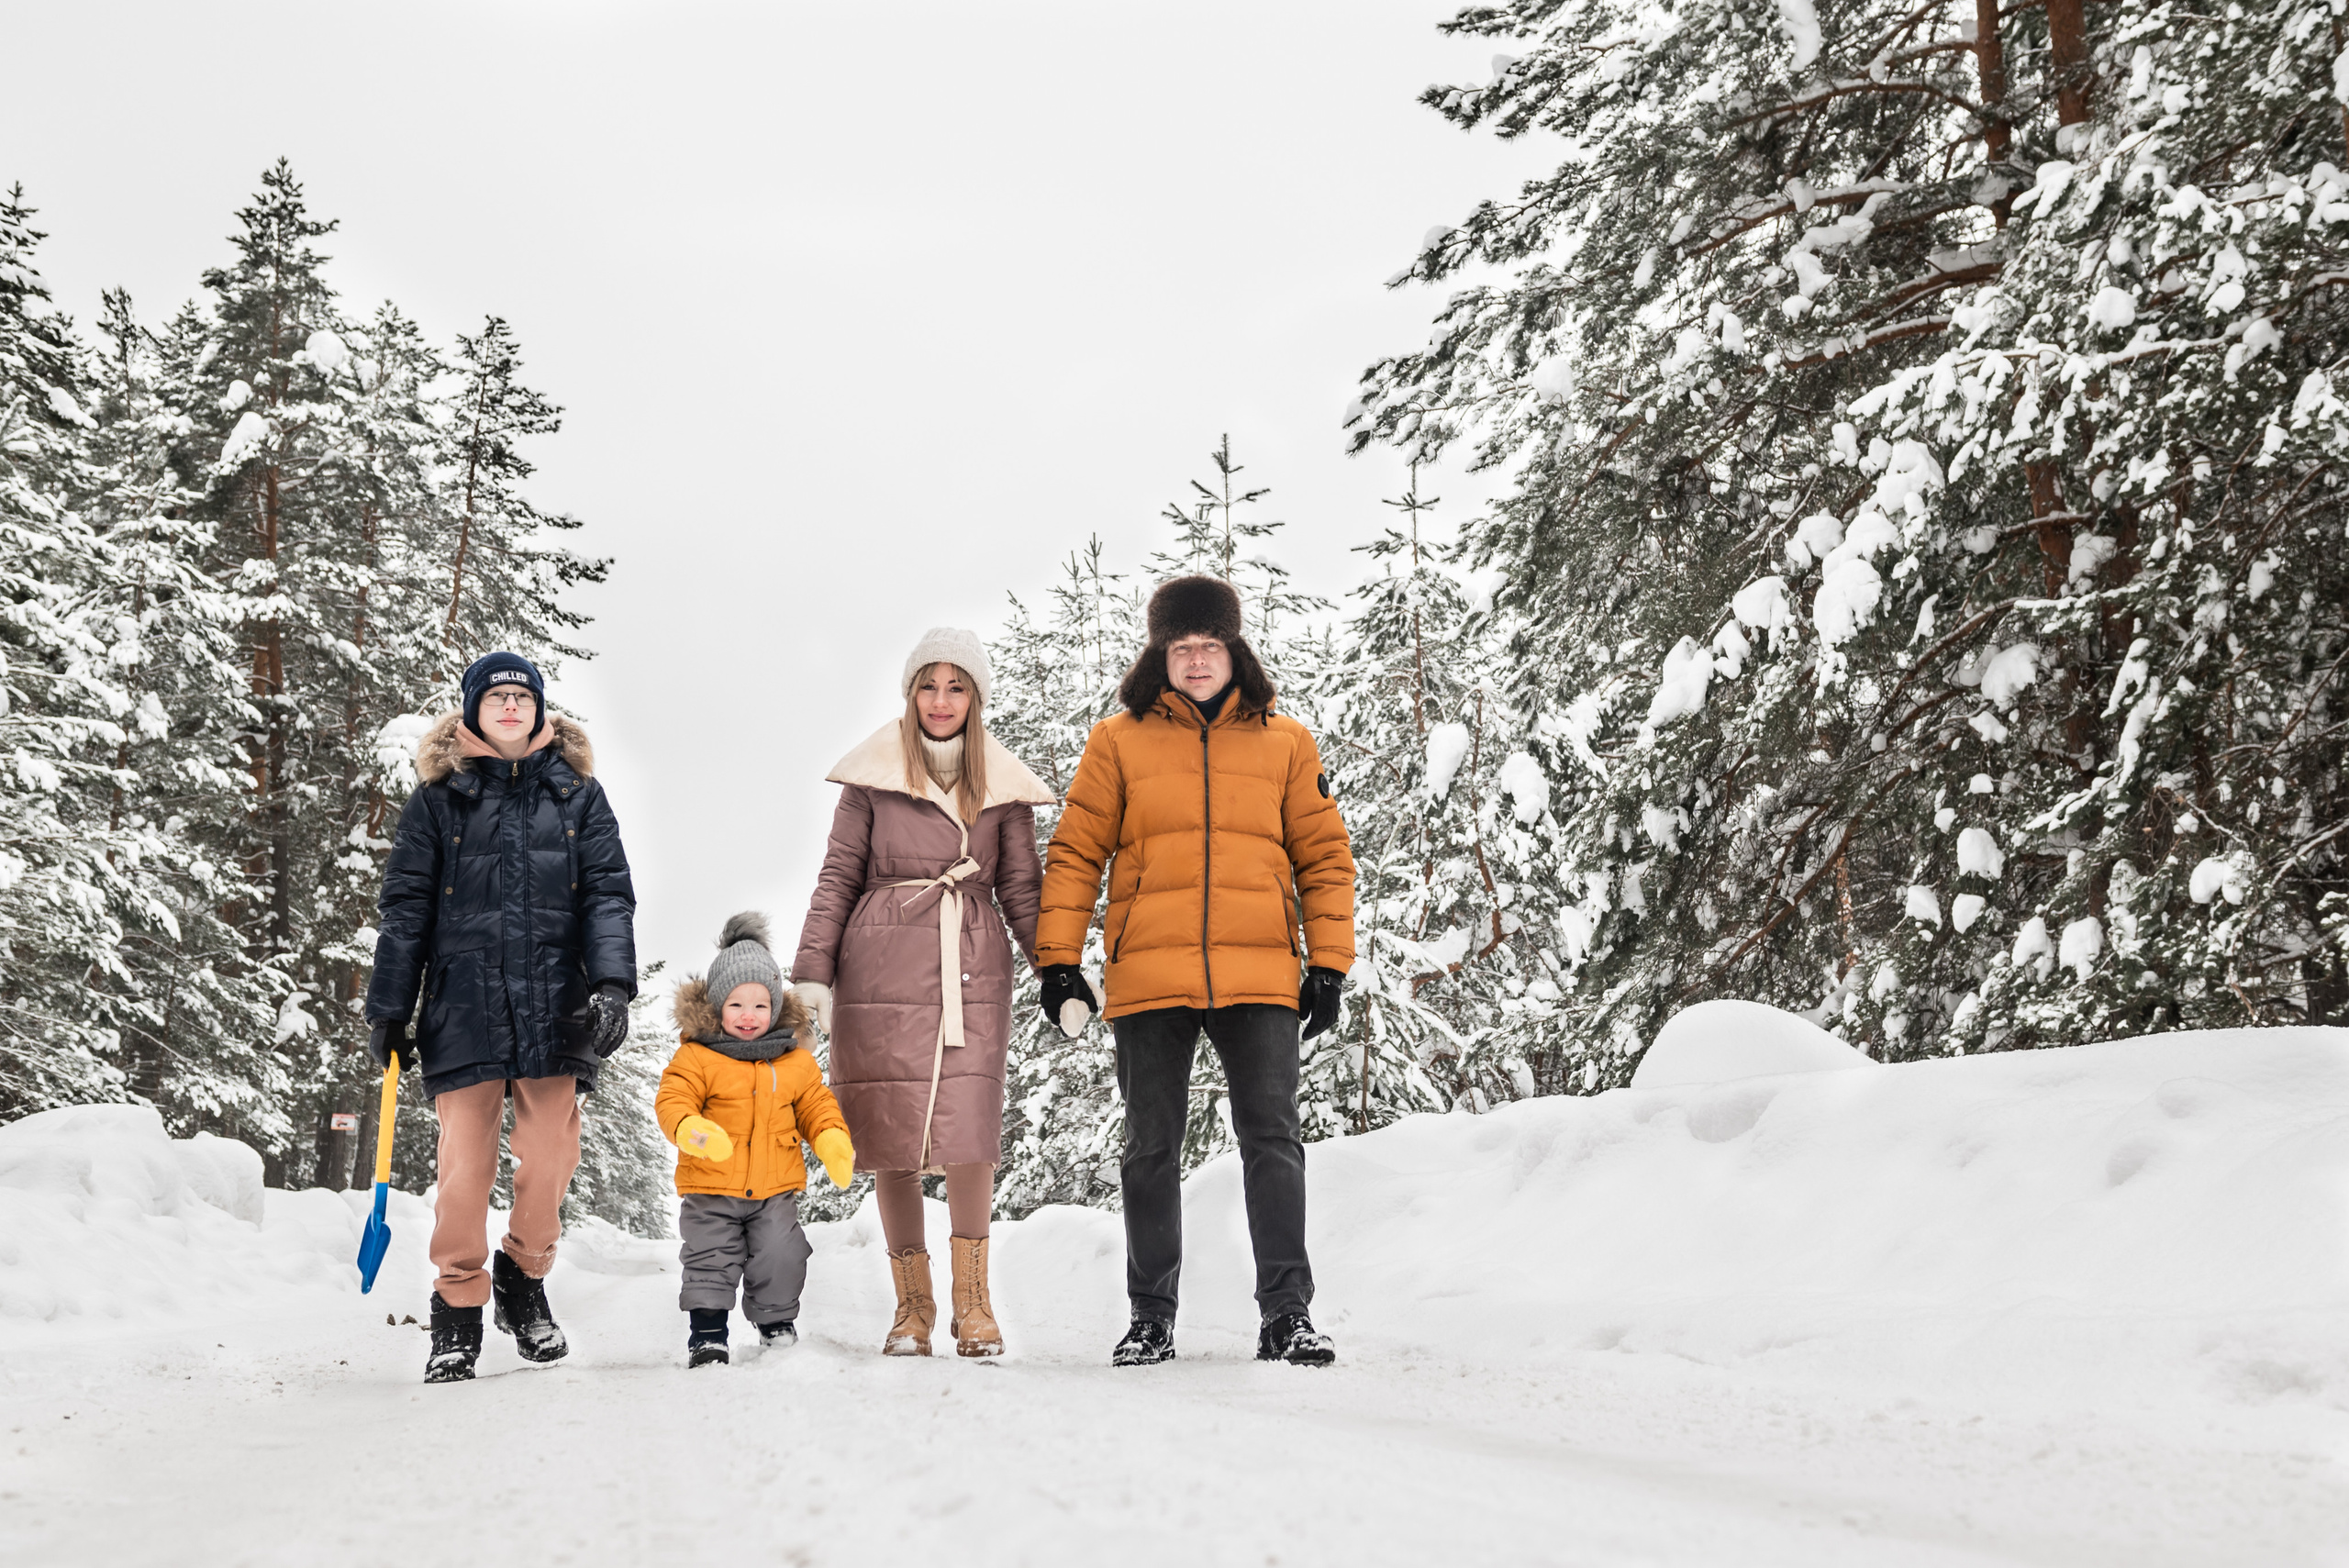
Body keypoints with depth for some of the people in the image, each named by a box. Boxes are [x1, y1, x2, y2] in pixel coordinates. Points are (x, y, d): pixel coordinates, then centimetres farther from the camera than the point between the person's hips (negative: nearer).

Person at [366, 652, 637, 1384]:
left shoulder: (577, 793, 11)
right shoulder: (439, 797, 8)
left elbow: (609, 893, 5)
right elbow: (405, 907, 8)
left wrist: (612, 983, -10)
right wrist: (387, 1010, 5)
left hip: (553, 1004, 1)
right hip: (464, 1001, -1)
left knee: (551, 1153, 0)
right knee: (465, 1157, -4)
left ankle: (524, 1280, 23)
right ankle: (458, 1310, 10)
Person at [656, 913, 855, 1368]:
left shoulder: (795, 1059, 5)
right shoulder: (697, 1056, -6)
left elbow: (815, 1105, 12)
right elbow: (672, 1099, -13)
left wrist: (833, 1141, -6)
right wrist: (691, 1130, -34)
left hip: (775, 1189, 2)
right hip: (711, 1189, -2)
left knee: (780, 1258, 2)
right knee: (710, 1261, -3)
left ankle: (777, 1322, 22)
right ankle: (707, 1334, 6)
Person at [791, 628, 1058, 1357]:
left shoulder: (1002, 784, 11)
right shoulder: (874, 774, 7)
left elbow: (1022, 888, 13)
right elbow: (839, 876, 8)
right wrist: (813, 971, 1)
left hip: (972, 970, 1)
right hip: (882, 970, 0)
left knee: (969, 1133, -10)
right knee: (892, 1137, 0)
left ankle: (973, 1301, 3)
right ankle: (912, 1304, 11)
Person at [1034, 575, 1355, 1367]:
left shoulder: (1285, 743, 10)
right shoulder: (1118, 743, 8)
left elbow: (1324, 856, 10)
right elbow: (1074, 855, 7)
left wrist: (1329, 965, 3)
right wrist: (1057, 960, -1)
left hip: (1260, 978, 0)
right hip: (1149, 979, 0)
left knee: (1272, 1140, -3)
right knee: (1151, 1148, 6)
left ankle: (1286, 1314, 1)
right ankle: (1151, 1318, 14)